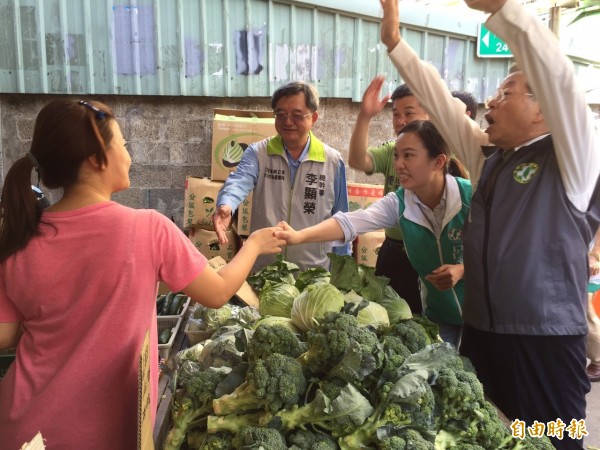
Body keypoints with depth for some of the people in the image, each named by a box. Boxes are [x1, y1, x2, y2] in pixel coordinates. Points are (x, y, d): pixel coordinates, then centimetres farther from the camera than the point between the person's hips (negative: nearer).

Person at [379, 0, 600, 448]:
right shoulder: (486, 156, 10)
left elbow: (559, 77, -21)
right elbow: (438, 99, 11)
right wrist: (394, 41, 9)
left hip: (545, 338, -6)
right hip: (480, 330, 6)